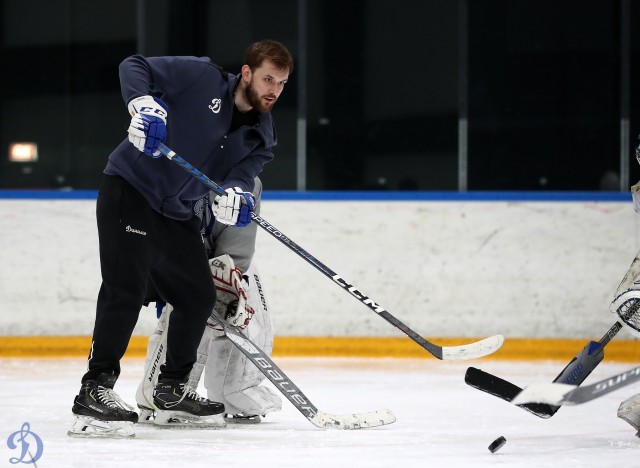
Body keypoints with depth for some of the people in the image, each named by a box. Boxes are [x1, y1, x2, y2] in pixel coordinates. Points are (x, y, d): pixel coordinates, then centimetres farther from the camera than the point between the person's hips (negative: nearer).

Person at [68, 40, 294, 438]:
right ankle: (95, 390, -18)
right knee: (127, 289, -18)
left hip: (176, 212, 8)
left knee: (200, 297, 9)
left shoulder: (261, 136, 6)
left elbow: (243, 175, -8)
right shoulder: (202, 77, -10)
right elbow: (134, 67, -9)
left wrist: (235, 195, -31)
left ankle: (171, 387, 28)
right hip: (130, 190, -8)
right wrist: (143, 103, -28)